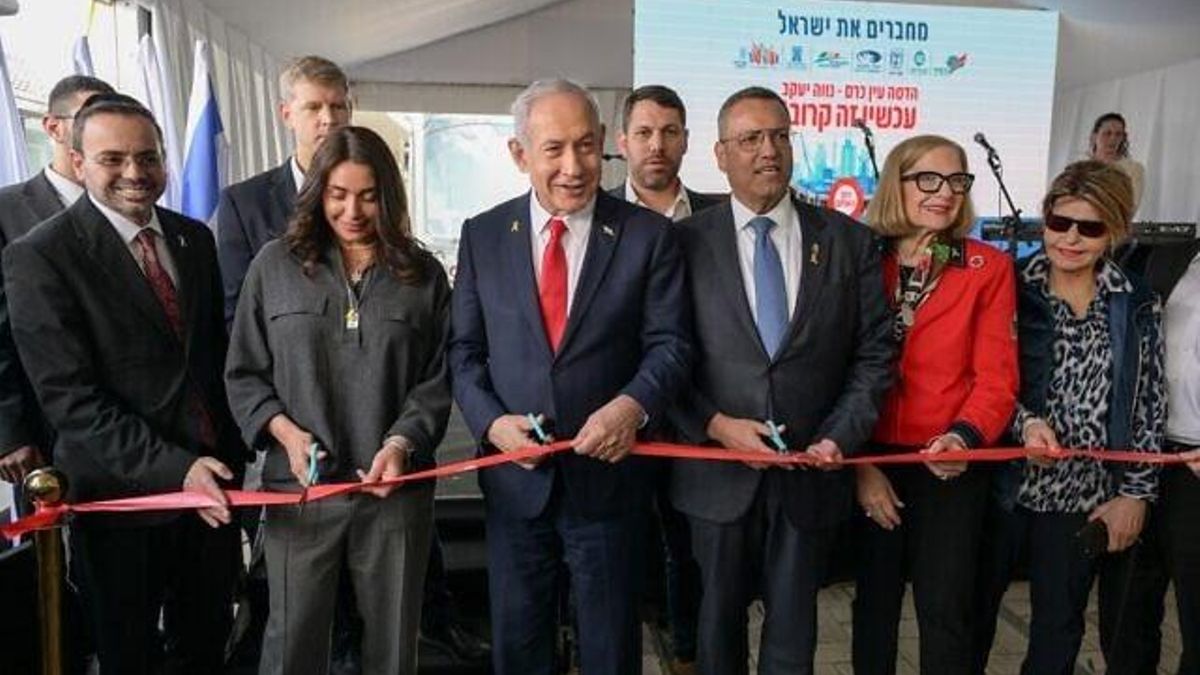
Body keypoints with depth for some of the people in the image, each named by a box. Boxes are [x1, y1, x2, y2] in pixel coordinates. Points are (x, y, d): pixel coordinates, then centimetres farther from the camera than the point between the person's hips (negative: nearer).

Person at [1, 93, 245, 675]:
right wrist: (174, 469, -23)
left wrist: (231, 449, 7)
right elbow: (70, 398, -17)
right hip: (125, 493, -4)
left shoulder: (195, 237, 6)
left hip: (210, 479, 5)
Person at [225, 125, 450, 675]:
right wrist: (284, 431, -10)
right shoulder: (275, 264, 4)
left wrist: (401, 443, -14)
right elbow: (244, 373, 6)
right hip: (299, 485, 0)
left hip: (396, 486, 0)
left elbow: (438, 380, 1)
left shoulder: (423, 275, 3)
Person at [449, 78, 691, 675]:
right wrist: (491, 421, -13)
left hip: (607, 473, -1)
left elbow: (669, 343, -5)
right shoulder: (482, 236, 2)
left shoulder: (648, 234, -4)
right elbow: (464, 350, 4)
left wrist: (633, 405, -24)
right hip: (515, 476, 2)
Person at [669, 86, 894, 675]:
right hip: (718, 470, -1)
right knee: (718, 620, 19)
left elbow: (874, 353, 2)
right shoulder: (686, 241, -4)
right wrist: (716, 425, -16)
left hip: (811, 471, 1)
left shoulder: (849, 241, 1)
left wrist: (840, 436, -10)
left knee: (794, 626, 17)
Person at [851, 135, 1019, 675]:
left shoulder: (989, 268, -1)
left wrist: (964, 437, -25)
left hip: (950, 466, -1)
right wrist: (860, 465, -7)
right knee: (874, 602, 16)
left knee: (944, 613, 8)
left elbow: (996, 376, -6)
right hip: (871, 463, 1)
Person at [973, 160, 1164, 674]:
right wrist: (1025, 421, -22)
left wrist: (1136, 493, 0)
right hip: (1003, 482, -2)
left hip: (1084, 495, 2)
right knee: (974, 612, 11)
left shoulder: (1137, 306, 2)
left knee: (1059, 629, 16)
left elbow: (1149, 404, 3)